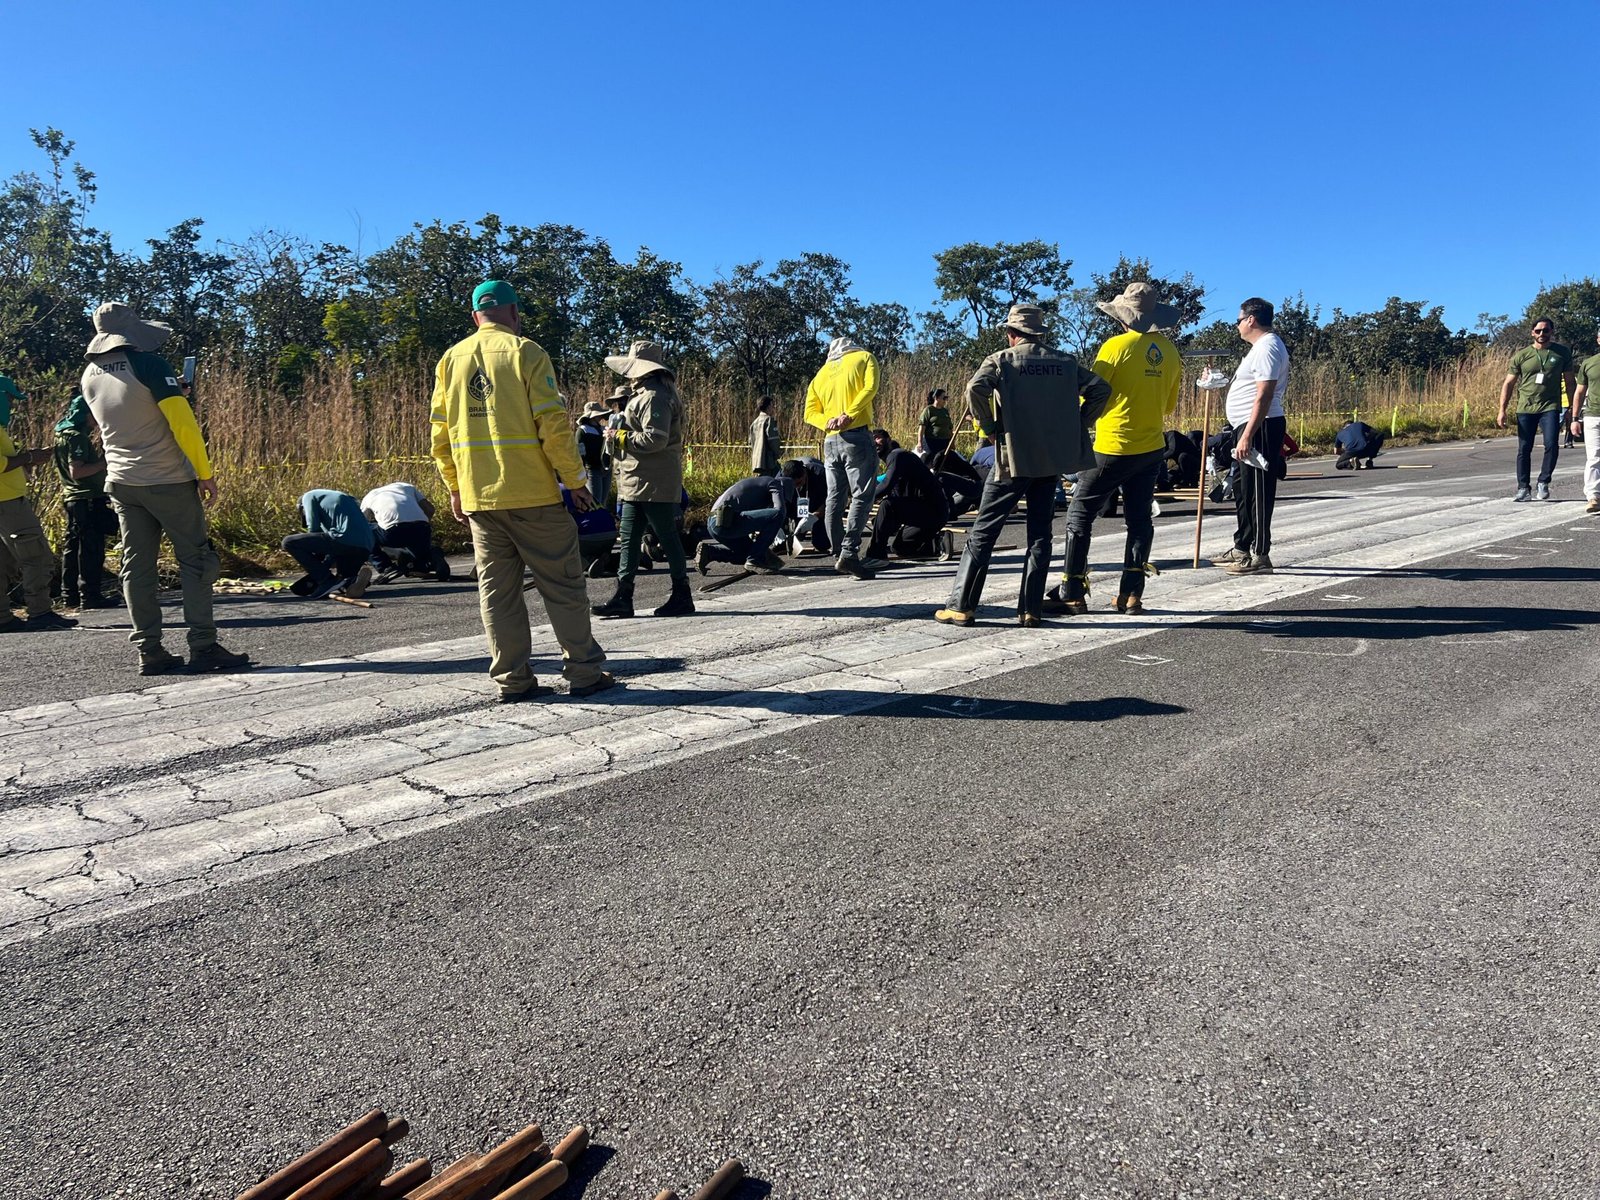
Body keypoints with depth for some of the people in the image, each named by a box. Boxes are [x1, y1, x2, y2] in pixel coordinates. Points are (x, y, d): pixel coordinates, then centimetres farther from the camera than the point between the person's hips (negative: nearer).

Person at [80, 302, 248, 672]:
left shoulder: (90, 375, 9)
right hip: (168, 481, -6)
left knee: (137, 565, 6)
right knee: (195, 559, 0)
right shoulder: (148, 364, -11)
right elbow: (182, 421, -17)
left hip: (121, 482, 6)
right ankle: (204, 647, -3)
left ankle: (149, 652, 6)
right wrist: (205, 472, -12)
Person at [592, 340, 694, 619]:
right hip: (637, 483, 11)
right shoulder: (642, 394, 18)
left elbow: (655, 438, -24)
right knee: (628, 540, 9)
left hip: (654, 484, -11)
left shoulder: (655, 397, -15)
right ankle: (623, 597, 13)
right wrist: (619, 436, 10)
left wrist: (620, 437, -15)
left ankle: (682, 597, 8)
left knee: (667, 538, -2)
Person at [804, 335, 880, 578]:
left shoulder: (822, 373, 22)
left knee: (836, 498, 8)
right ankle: (849, 554, -18)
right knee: (862, 496, -7)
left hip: (831, 441, 5)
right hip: (856, 436, -5)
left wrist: (828, 422, -5)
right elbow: (870, 387, -10)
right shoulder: (864, 358, 10)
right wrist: (849, 415, -16)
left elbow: (811, 412, 12)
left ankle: (839, 554, 11)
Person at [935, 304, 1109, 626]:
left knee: (983, 532, 3)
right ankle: (1031, 609, 8)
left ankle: (962, 606, 1)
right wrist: (1077, 427, 7)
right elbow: (1100, 388, 4)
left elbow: (975, 388, -20)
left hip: (1012, 458, -4)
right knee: (1040, 534, 10)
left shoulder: (1001, 360, -3)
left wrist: (989, 426, -8)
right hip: (1052, 458, 4)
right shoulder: (1065, 361, 9)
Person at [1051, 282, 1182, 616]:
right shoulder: (1170, 352, 5)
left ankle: (1072, 595, 1)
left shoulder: (1117, 346, -13)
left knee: (1080, 516, 2)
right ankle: (1131, 595, 12)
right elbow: (1169, 406, 14)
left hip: (1112, 448, -6)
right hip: (1152, 448, 6)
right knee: (1139, 519, 13)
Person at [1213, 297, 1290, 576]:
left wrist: (1247, 435, -27)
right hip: (1250, 428, 11)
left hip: (1259, 428, -11)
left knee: (1257, 493, -8)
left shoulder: (1267, 348, -15)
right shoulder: (1262, 346, 20)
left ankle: (1260, 556, -5)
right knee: (1243, 490, 17)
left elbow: (1264, 396, -23)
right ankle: (1241, 549, 28)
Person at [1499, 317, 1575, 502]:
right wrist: (1502, 410, -3)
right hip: (1525, 409, 1)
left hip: (1550, 408, -1)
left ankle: (1543, 483, 0)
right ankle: (1523, 489, 11)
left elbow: (1570, 382, 12)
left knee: (1551, 445, -15)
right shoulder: (1521, 355, 5)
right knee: (1524, 449, 3)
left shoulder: (1562, 353, 7)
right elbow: (1508, 384, 6)